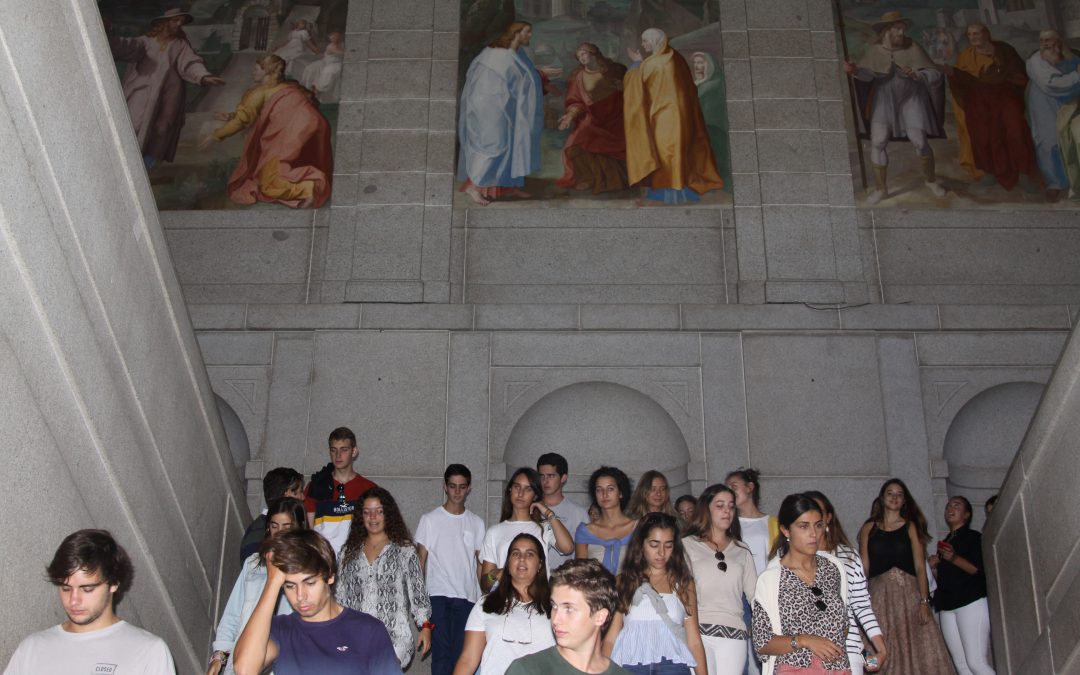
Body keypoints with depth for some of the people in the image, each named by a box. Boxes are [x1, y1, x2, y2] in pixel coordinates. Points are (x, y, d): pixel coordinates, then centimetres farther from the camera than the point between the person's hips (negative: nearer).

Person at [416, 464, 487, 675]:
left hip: (467, 596, 2)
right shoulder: (430, 519, 4)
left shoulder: (476, 523, 10)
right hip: (437, 595, -2)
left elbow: (480, 562, 12)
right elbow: (421, 559, 4)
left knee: (461, 653, 2)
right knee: (441, 650, -5)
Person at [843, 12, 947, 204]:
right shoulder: (874, 49, -9)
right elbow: (868, 73, -23)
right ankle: (880, 188, 6)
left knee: (919, 141, -4)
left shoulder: (912, 48, -13)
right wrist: (854, 70, -44)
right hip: (884, 100, 1)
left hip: (911, 99, -1)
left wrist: (916, 75, -34)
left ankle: (930, 180, 20)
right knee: (878, 142, -7)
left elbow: (935, 74, -14)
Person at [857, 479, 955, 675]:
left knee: (915, 649, -6)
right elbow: (863, 567, 6)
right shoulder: (869, 528, 12)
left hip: (909, 593, 0)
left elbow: (920, 566, 1)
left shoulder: (911, 527, 9)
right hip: (879, 594, 0)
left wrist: (924, 601, -11)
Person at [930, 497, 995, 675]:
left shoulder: (973, 537, 3)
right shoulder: (944, 543, 22)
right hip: (947, 606, 6)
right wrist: (933, 567, 4)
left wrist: (954, 559, -24)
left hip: (971, 602, -6)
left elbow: (980, 570, -11)